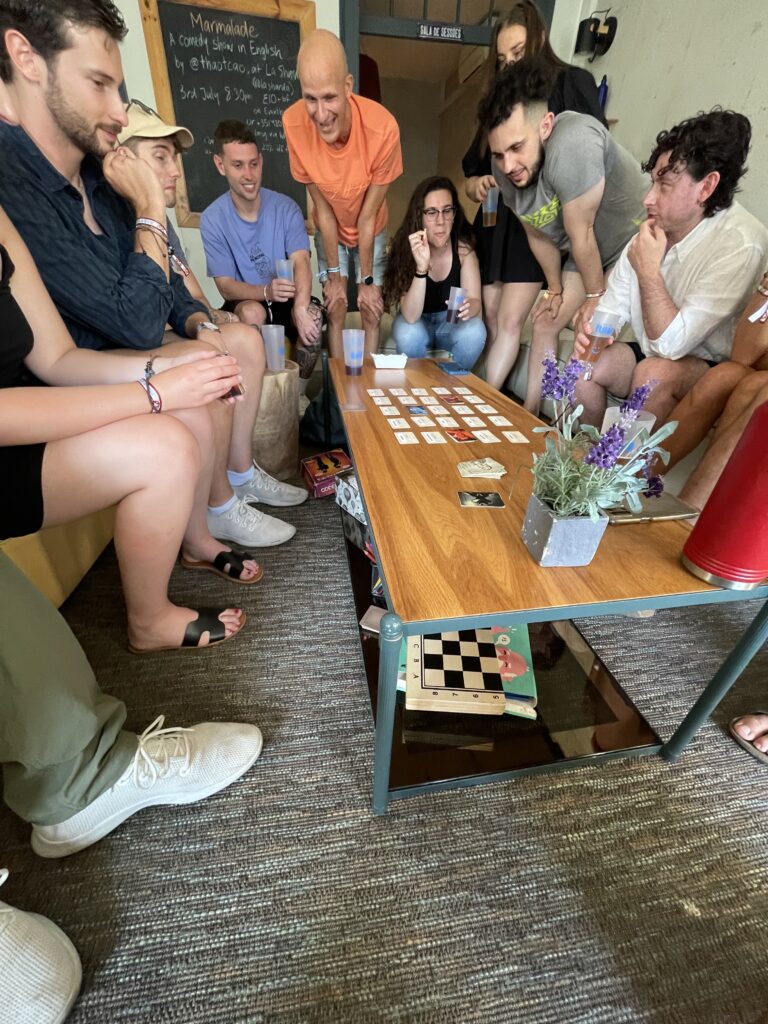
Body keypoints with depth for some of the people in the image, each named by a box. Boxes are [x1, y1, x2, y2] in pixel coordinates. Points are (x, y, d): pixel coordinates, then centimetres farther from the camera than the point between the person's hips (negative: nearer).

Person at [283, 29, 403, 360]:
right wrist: (334, 274, -12)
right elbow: (323, 208, -17)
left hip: (371, 231, -1)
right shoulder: (293, 123, -26)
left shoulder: (382, 128, -32)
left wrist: (367, 279, -15)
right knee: (335, 310, 2)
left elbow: (368, 216, -23)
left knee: (371, 311, 2)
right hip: (329, 232, 1)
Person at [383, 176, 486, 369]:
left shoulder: (463, 248, -17)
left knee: (474, 332, -30)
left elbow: (475, 301, -18)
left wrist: (467, 307, -43)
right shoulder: (407, 247, -22)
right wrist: (421, 267, -44)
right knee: (409, 335, -35)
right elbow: (411, 316, -31)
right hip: (416, 320, -1)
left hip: (451, 320, 2)